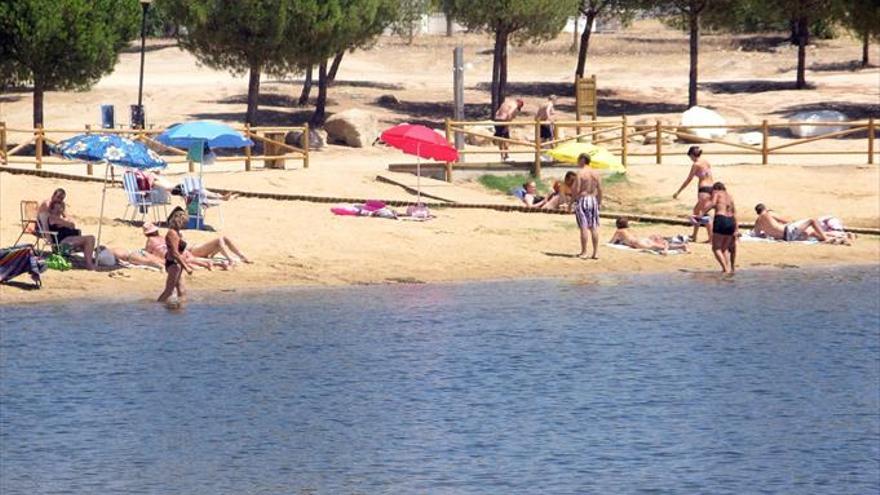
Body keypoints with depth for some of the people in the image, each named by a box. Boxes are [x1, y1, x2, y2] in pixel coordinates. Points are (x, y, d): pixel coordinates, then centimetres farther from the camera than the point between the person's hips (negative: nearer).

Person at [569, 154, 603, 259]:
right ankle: (595, 252, 7)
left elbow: (576, 190, -14)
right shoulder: (595, 174, 6)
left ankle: (584, 252, -2)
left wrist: (572, 202, -5)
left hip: (582, 200, -5)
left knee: (584, 227, -4)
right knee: (594, 227, 7)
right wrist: (599, 202, 14)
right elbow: (600, 189, 6)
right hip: (593, 200, 5)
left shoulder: (580, 174, -11)